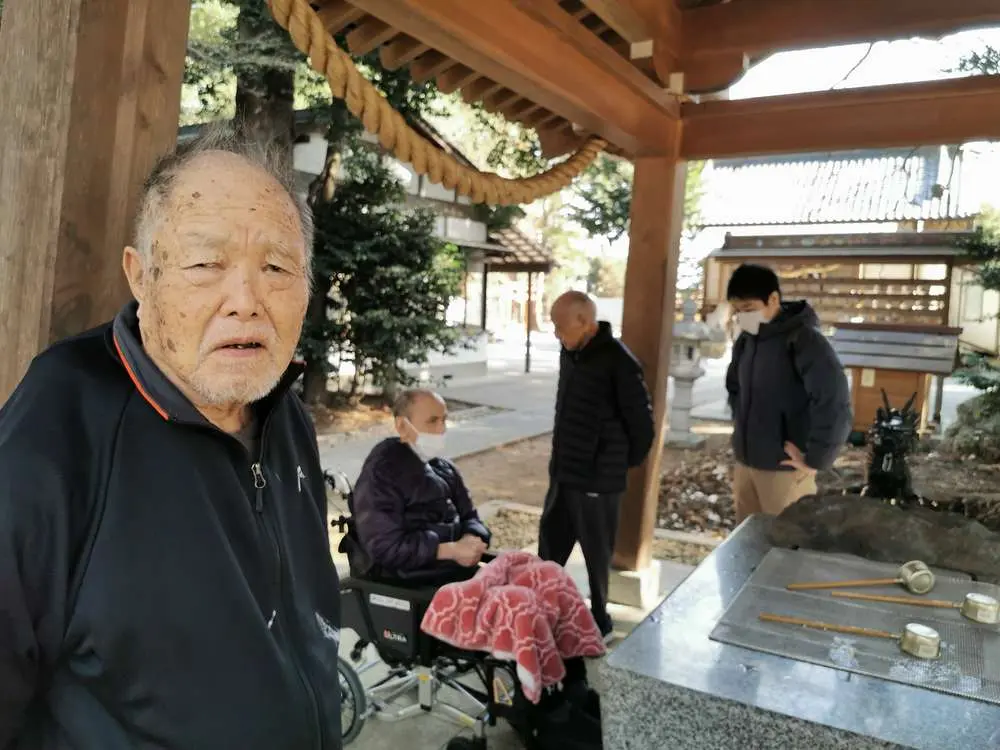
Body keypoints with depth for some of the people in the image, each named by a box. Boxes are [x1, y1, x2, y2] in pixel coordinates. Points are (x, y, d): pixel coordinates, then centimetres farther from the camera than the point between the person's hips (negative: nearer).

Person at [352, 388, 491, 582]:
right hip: (410, 579, -8)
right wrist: (451, 550, -21)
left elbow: (468, 516, 16)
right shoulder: (381, 471, -11)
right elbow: (385, 546, -17)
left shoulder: (443, 467, 13)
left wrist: (471, 539, -9)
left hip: (457, 568, 8)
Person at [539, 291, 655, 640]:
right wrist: (561, 457, 15)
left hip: (598, 478, -7)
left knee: (596, 553, 8)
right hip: (562, 473, 8)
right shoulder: (570, 353, 6)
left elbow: (641, 421, -14)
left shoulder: (618, 362, -19)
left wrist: (624, 462, -1)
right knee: (550, 545, 17)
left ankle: (598, 622, 26)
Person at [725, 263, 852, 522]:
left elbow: (834, 406, -25)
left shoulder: (804, 341, -17)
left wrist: (815, 461, -18)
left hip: (783, 469, -7)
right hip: (744, 463, 7)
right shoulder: (745, 340, 7)